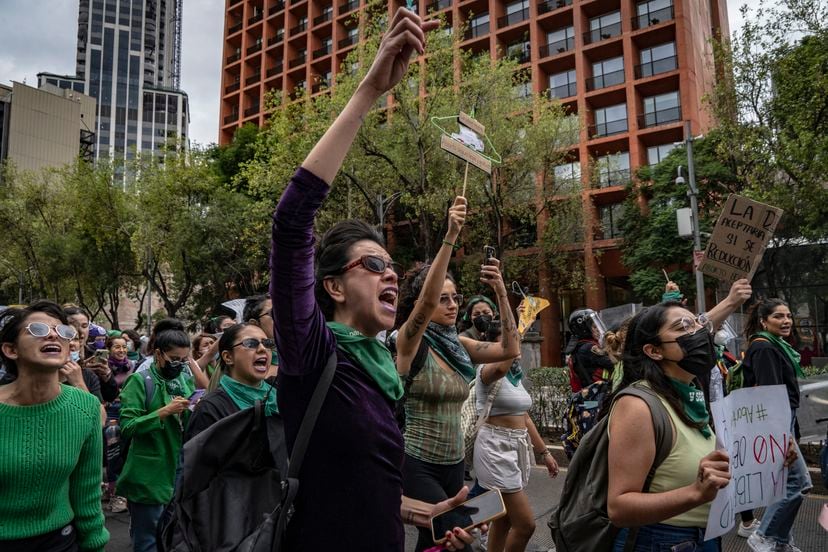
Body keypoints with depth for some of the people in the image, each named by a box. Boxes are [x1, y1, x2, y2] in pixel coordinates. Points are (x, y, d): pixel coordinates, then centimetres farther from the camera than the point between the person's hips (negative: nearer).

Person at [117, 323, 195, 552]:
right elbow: (127, 427, -16)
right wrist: (164, 412, -24)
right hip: (149, 476, -6)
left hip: (181, 472, 6)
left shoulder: (186, 380, 8)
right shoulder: (139, 381, -9)